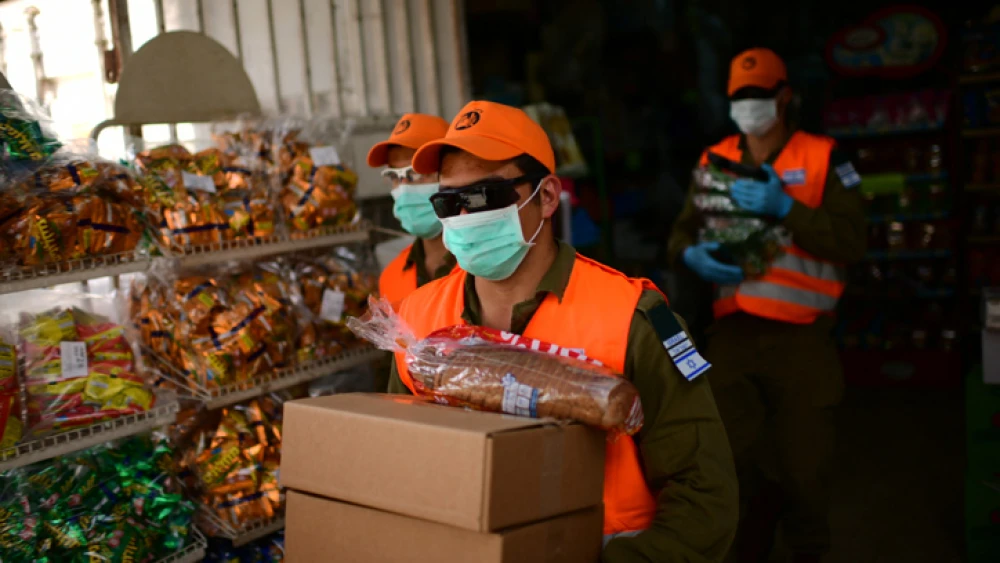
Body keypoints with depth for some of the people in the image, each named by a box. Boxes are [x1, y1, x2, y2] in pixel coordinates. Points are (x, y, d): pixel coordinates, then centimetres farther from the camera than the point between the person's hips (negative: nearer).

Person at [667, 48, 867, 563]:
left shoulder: (823, 157, 1)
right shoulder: (713, 161, 11)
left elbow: (852, 239, -9)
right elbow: (682, 231, 9)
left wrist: (785, 208, -19)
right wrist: (692, 255, -13)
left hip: (801, 335, -2)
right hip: (732, 331, 3)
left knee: (804, 459, 7)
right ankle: (761, 502, 30)